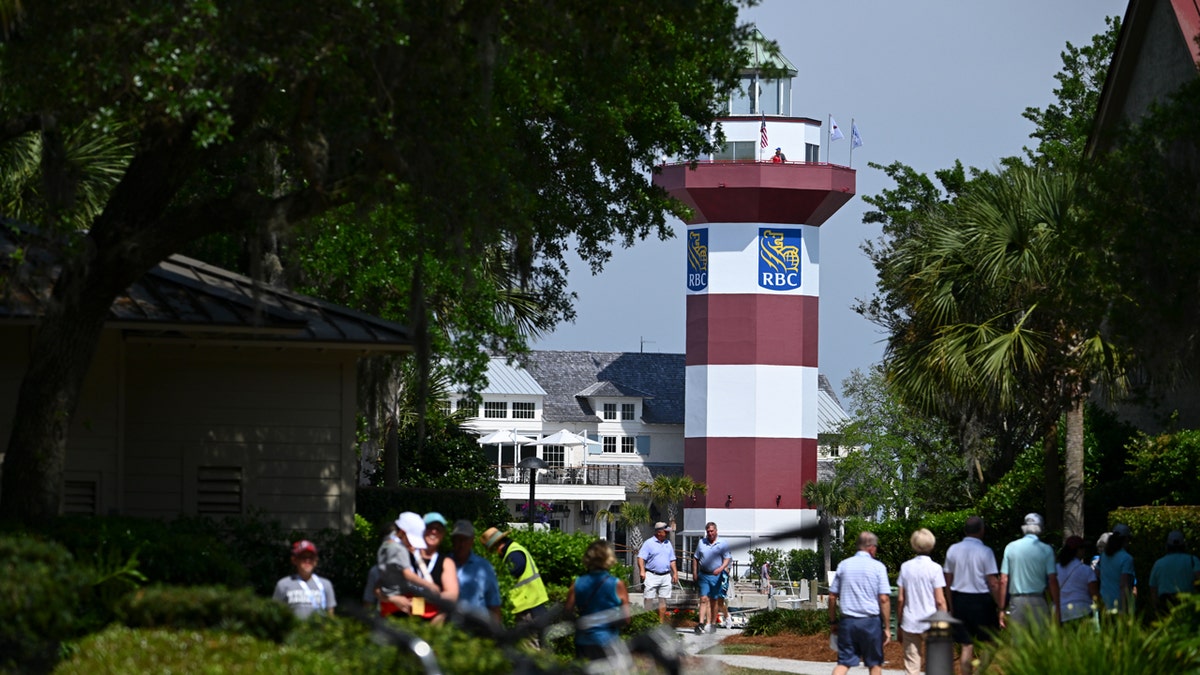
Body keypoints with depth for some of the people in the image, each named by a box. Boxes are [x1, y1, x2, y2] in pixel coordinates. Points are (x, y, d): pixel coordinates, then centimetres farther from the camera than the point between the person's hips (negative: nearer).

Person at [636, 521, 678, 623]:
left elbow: (672, 560, 21)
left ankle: (662, 622, 12)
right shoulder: (649, 543, -3)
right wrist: (642, 571, -21)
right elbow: (641, 558, -9)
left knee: (663, 600, 6)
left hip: (666, 576, 5)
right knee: (648, 599, -6)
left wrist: (675, 573, 16)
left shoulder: (668, 544, 15)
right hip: (651, 575, -5)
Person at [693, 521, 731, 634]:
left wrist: (721, 568, -19)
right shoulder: (701, 543, 8)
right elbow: (696, 559, 15)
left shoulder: (722, 544, 1)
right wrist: (695, 574, 9)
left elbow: (727, 559, -1)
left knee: (714, 601, 7)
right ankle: (701, 624, -17)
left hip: (716, 576, -1)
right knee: (704, 599, -9)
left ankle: (713, 624, 17)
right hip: (703, 575, 1)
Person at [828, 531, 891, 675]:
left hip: (848, 621, 3)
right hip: (871, 622, -3)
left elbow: (832, 597, 8)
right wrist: (887, 627, -3)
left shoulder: (843, 565, 5)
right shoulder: (878, 567, -5)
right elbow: (884, 599, -10)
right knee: (875, 663, 12)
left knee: (843, 663, 3)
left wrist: (833, 621, 19)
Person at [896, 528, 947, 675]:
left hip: (910, 623, 3)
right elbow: (940, 600, -9)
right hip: (930, 624, -3)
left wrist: (899, 624, 13)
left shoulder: (906, 567, 2)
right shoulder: (934, 568, -8)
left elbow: (900, 599, 4)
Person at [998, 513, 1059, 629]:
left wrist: (1001, 609, 6)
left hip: (1016, 602, 2)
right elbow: (1052, 581, -5)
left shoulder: (1011, 547, 5)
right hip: (1038, 601, -2)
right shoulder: (1046, 550, -1)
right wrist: (1056, 608, 1)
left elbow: (1003, 581, 3)